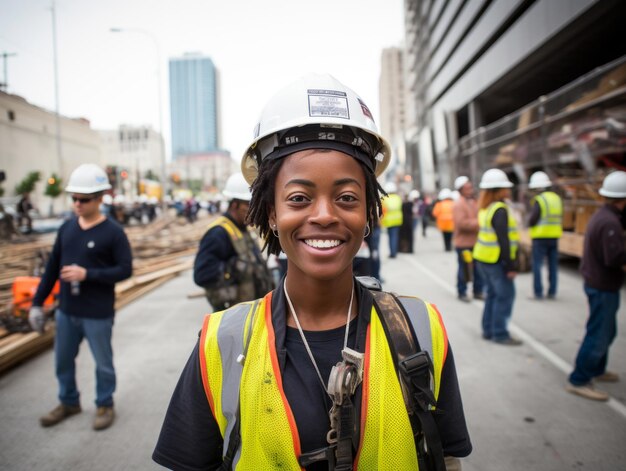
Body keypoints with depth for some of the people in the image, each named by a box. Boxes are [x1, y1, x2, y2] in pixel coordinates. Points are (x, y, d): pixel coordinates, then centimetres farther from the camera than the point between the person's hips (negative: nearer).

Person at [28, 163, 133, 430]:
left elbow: (125, 269, -14)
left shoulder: (113, 232, -13)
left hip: (98, 314, -5)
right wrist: (37, 302, 8)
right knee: (63, 361, 19)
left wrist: (87, 274, -23)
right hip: (66, 311, 6)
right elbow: (52, 267, 9)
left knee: (103, 363, 11)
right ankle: (69, 402, 40)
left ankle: (105, 405, 31)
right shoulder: (66, 228, 3)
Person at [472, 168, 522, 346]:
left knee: (493, 294, 16)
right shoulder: (500, 210, -17)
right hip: (496, 260, -10)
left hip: (483, 258, 10)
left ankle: (488, 330, 23)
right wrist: (511, 266, -17)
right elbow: (503, 240, -20)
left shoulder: (485, 208, 12)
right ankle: (500, 334, 3)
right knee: (505, 295, -2)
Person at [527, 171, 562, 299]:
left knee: (537, 265, 0)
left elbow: (532, 220, -15)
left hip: (540, 237, -6)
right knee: (553, 265, 11)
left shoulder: (539, 200, -13)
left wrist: (530, 223, 4)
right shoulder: (557, 198, 9)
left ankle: (538, 292, 0)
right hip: (554, 236, 6)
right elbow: (560, 218, 13)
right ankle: (552, 292, 15)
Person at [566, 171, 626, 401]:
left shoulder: (602, 215, 8)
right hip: (604, 287, -10)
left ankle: (597, 370, 38)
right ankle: (578, 381, 7)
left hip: (596, 282, 10)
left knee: (605, 331, 23)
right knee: (599, 335, -2)